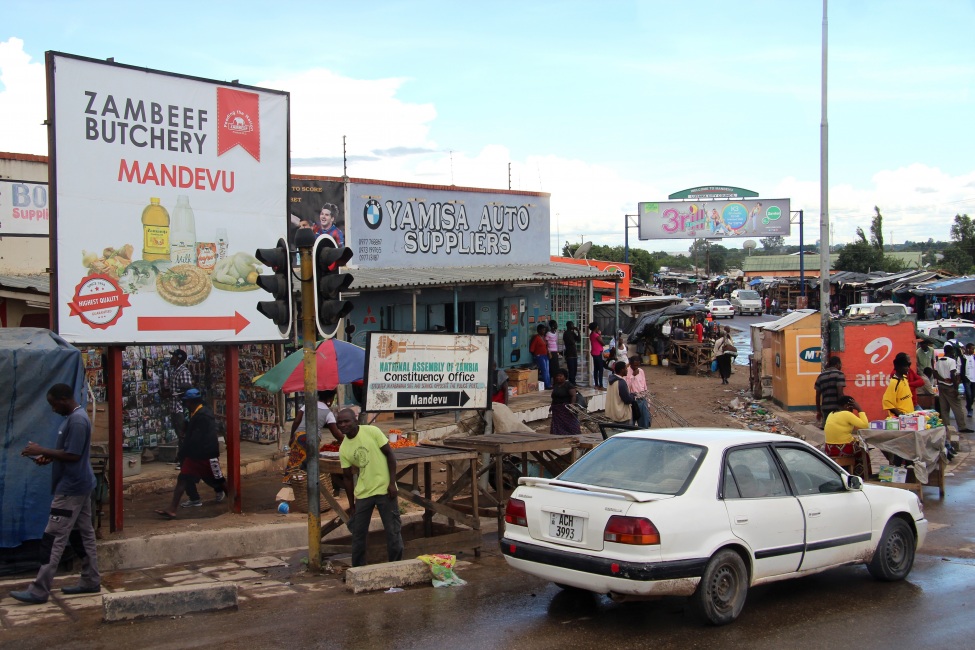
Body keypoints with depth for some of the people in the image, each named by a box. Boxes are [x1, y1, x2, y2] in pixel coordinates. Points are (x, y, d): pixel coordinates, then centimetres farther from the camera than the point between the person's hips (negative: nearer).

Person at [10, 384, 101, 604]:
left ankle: (40, 590, -6)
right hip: (79, 486, 11)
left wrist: (42, 451, -17)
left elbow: (73, 455, -23)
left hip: (71, 488, -10)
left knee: (53, 538, -8)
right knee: (83, 534, 13)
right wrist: (49, 457, 6)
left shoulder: (77, 421, -20)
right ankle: (91, 581, 19)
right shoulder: (74, 417, 13)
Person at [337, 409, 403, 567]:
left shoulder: (371, 431, -9)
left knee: (393, 532, 1)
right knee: (358, 533, 9)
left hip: (384, 489, -4)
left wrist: (392, 483, -13)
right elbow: (348, 478, 8)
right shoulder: (343, 449, 2)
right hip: (362, 493, 4)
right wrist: (351, 505, 9)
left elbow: (389, 455, -7)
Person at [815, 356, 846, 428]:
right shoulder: (839, 374, -2)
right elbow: (840, 393, -12)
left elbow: (818, 395, 14)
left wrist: (818, 411, 20)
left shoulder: (821, 376, 14)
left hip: (825, 408, 6)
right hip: (836, 408, -5)